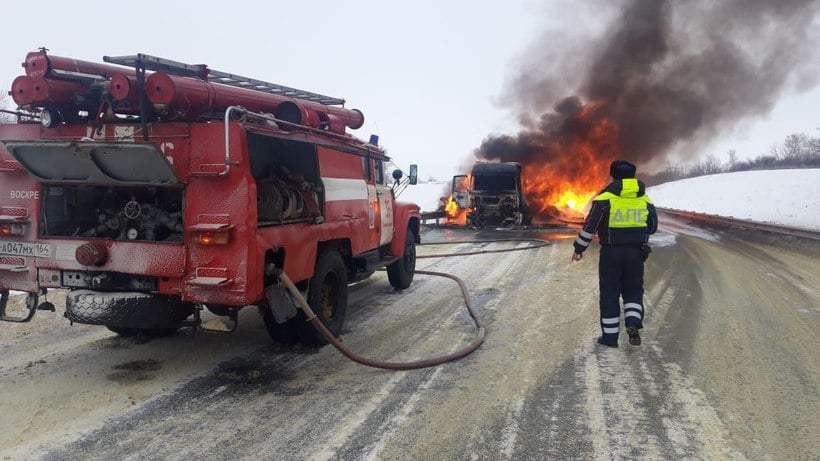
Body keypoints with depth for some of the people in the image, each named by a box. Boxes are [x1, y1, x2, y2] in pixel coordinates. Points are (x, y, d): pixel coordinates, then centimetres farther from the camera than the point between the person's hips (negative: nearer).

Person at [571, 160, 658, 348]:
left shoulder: (605, 198, -8)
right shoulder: (646, 200, 4)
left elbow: (589, 226, -10)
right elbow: (652, 228, 13)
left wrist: (579, 248, 1)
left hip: (611, 253, -3)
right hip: (636, 253, 3)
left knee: (609, 293, 7)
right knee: (634, 290, 17)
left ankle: (610, 336, 10)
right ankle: (633, 323, -5)